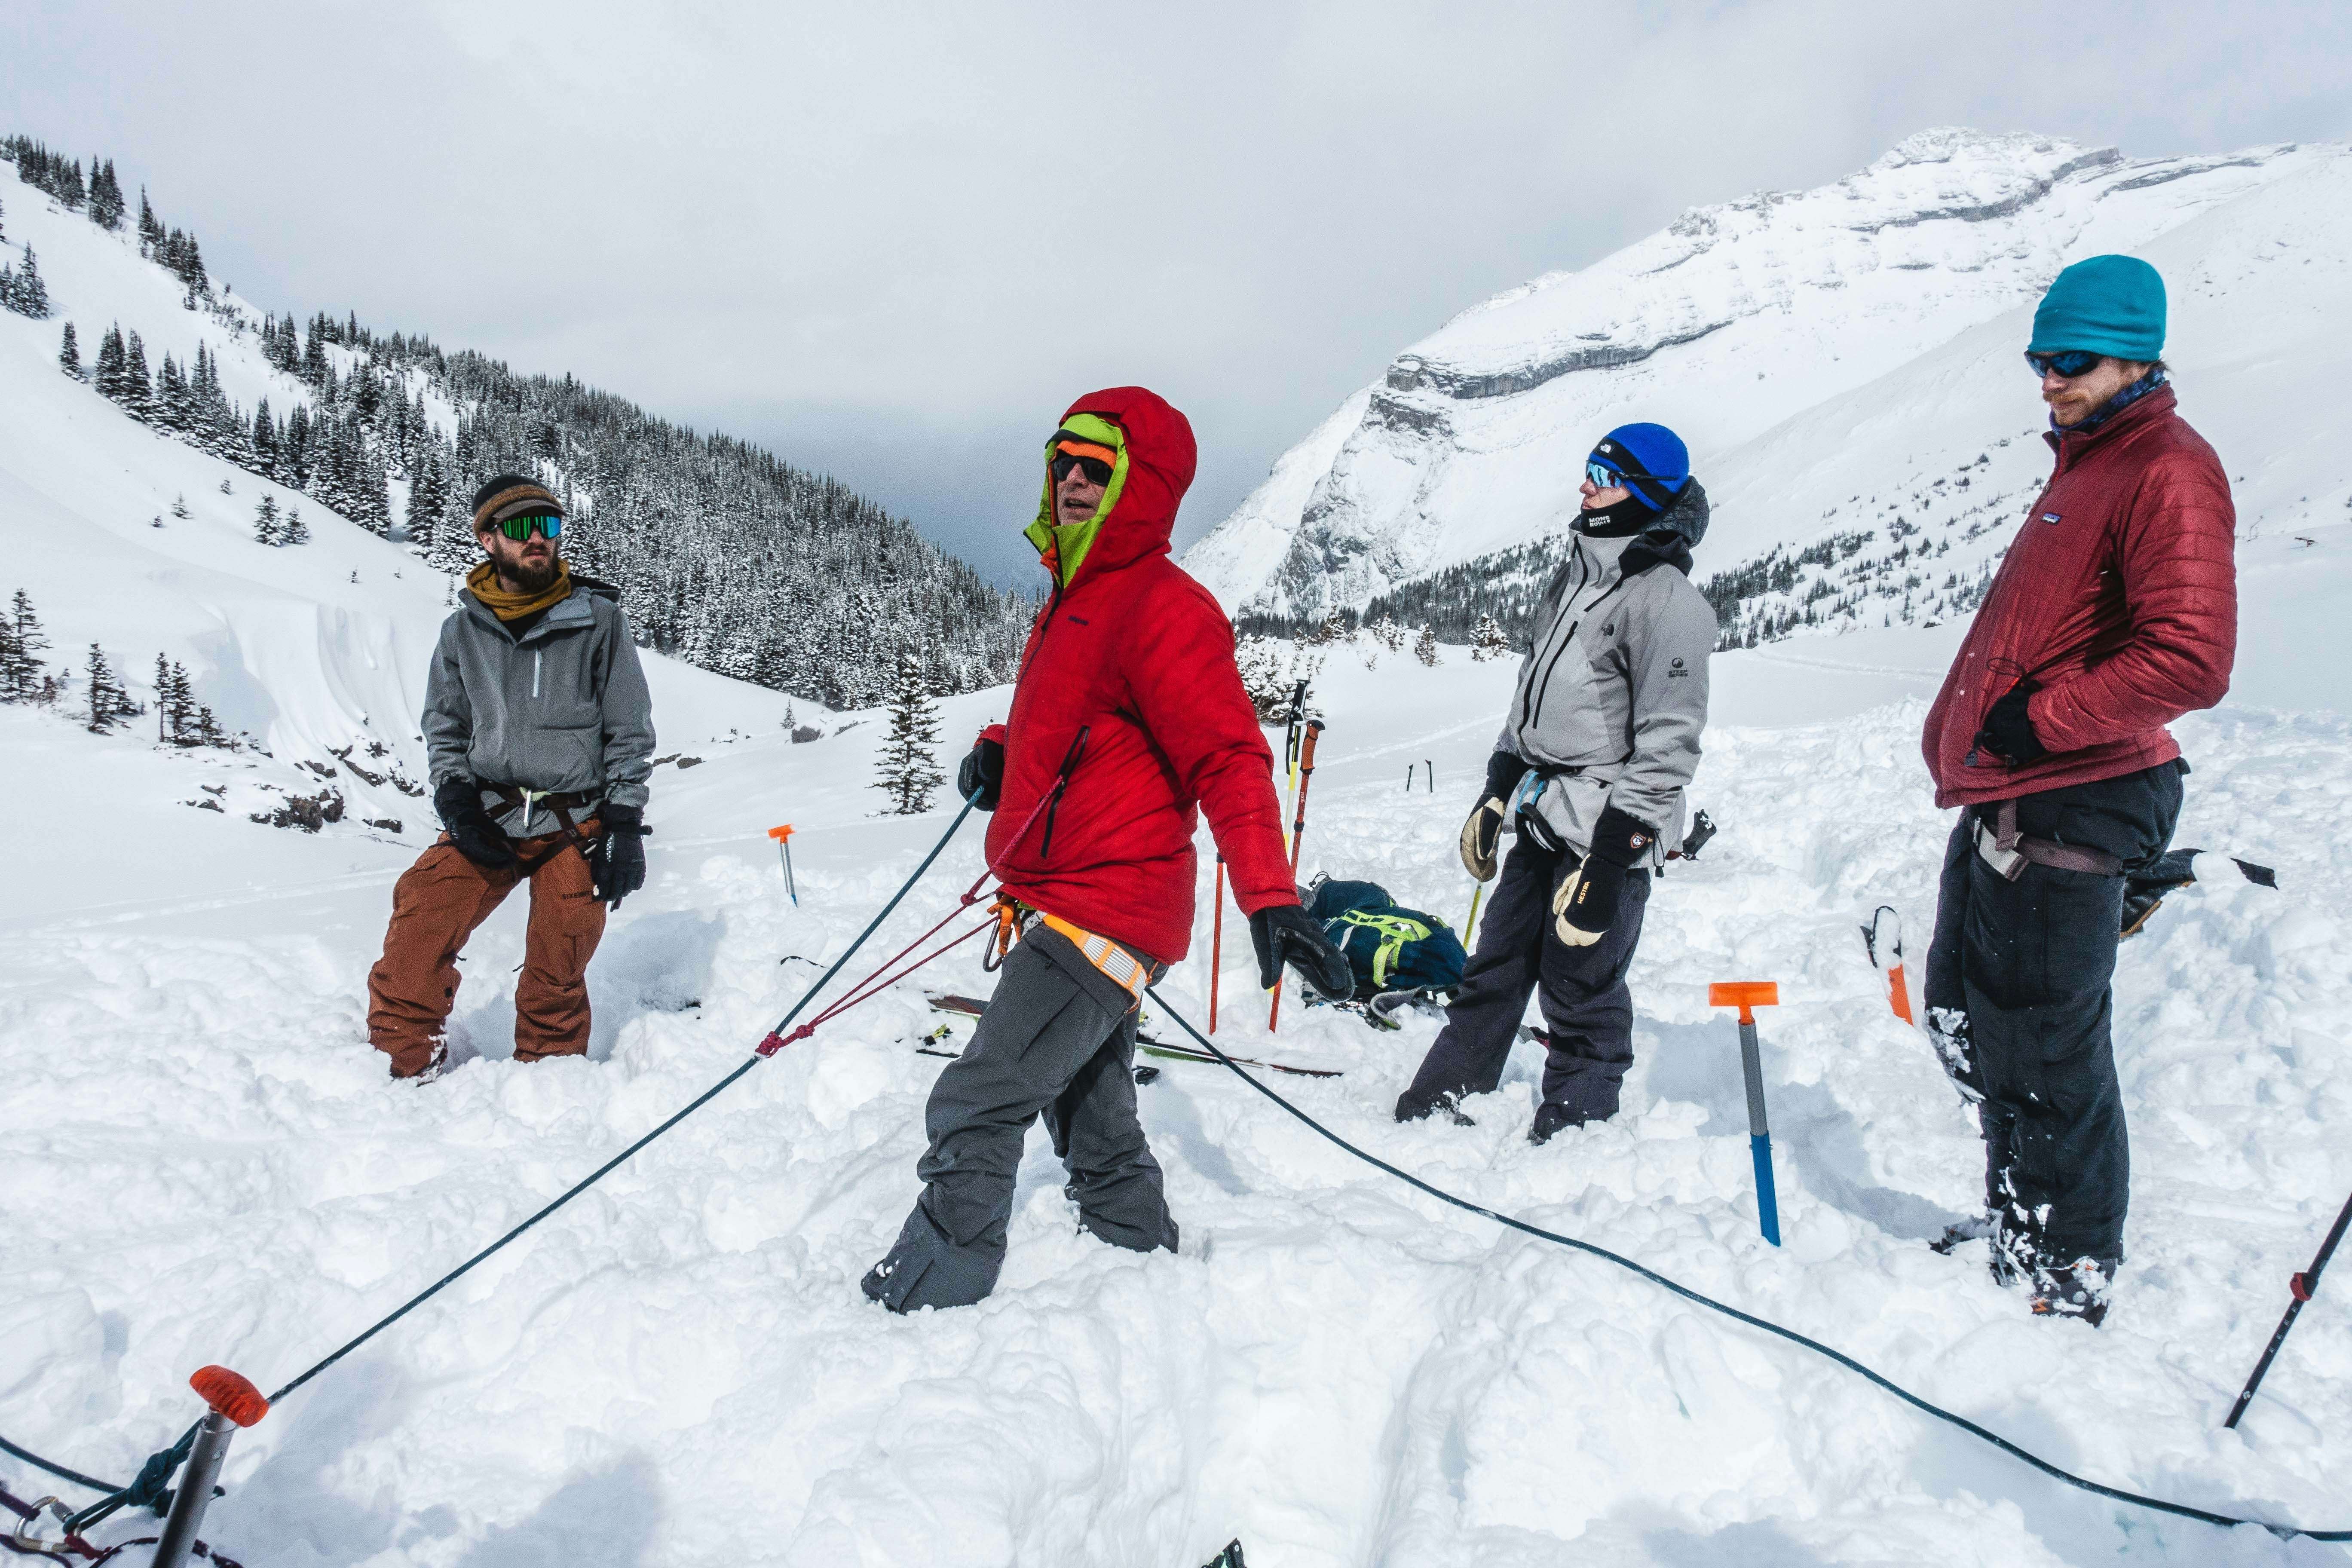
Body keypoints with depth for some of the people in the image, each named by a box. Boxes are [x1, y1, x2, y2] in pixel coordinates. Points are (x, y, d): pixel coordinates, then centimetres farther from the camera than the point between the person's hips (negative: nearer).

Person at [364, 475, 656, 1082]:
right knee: (418, 924, -13)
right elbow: (444, 725, 14)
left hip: (576, 824, -2)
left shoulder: (597, 620, -1)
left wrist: (625, 826, -5)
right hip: (487, 818, 2)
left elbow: (630, 731, 0)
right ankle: (403, 1068, 4)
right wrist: (456, 800, -4)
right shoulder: (463, 629, 6)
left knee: (557, 974, 4)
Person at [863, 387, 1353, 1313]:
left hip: (1104, 913, -10)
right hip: (1055, 905, 10)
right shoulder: (1074, 596, 14)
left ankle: (925, 1302, 4)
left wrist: (1270, 898, -32)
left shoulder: (1164, 609, -15)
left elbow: (1227, 758, -22)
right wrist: (1002, 749, 8)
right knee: (1092, 1122, 22)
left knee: (974, 1112, -9)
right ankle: (1146, 1259, 39)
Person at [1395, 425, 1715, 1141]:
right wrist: (1496, 793, 19)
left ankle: (1572, 1135, 17)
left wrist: (1613, 851, -19)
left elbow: (1668, 739, -17)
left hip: (1605, 836, -8)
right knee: (1494, 968, 14)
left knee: (1580, 992, 0)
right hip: (1544, 816, 8)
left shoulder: (1666, 600, -13)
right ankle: (1440, 1106, 25)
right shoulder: (1577, 574, 14)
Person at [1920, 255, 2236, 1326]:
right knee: (1966, 1024, 20)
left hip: (2064, 814, -10)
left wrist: (2040, 719, -19)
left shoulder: (2166, 471, -13)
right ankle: (2015, 1222, 37)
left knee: (2043, 1055, 0)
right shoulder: (2084, 465, 18)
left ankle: (2070, 1275, 18)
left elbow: (2191, 662, -24)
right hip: (1999, 800, 10)